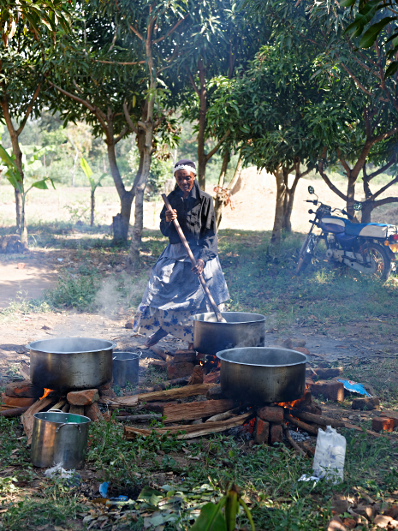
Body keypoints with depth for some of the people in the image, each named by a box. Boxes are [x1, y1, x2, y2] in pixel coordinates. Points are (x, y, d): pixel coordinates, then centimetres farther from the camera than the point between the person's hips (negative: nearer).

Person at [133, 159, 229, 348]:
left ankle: (194, 339, 8)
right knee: (159, 288, 0)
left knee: (198, 295, -6)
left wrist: (202, 258, -19)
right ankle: (159, 328, 23)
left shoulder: (204, 199, -6)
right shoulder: (172, 199, 6)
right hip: (175, 254, 4)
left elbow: (210, 233, -8)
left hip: (199, 253, -4)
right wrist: (167, 220, -15)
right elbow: (165, 231, 8)